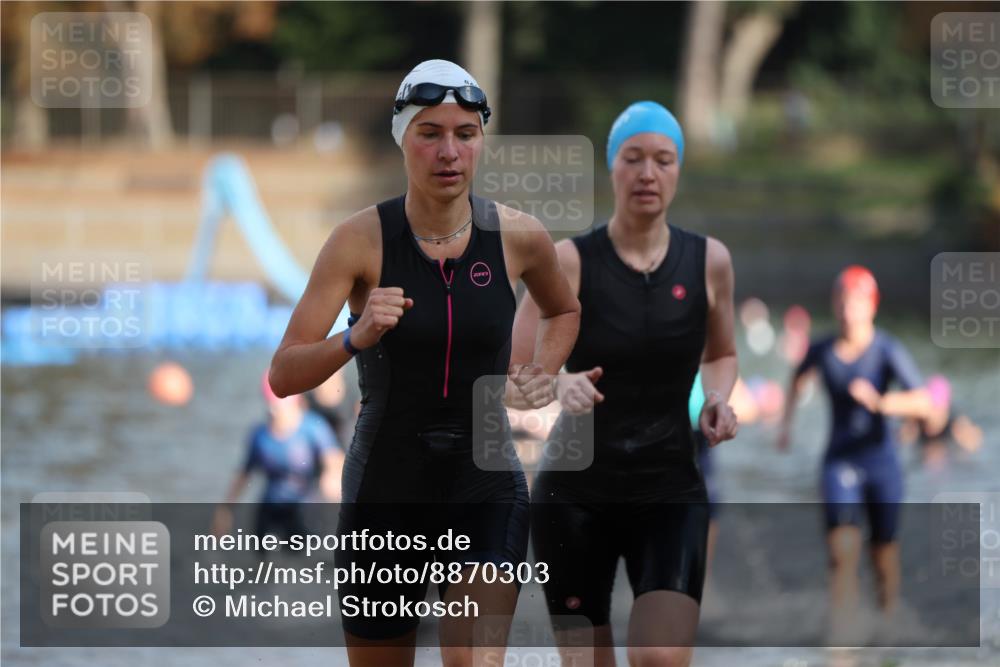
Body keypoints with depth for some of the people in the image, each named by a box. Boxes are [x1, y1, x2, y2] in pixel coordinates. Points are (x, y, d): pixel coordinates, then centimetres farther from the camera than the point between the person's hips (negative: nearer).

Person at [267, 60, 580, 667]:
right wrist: (355, 338, -31)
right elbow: (283, 376, -13)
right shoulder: (362, 239, -10)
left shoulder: (518, 236, -3)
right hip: (385, 494, 0)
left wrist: (540, 375, 3)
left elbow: (565, 311, 22)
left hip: (488, 490, 0)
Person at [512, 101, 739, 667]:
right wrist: (559, 384, -30)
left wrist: (718, 399, -3)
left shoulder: (709, 261, 1)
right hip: (575, 492, -1)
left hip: (672, 491, 1)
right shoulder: (569, 261, -6)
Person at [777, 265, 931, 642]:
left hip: (881, 461, -1)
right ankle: (842, 635, -21)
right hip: (839, 463, 1)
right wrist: (786, 422, 17)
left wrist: (880, 403, -41)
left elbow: (923, 403, -26)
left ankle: (889, 620, 42)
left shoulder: (888, 351, -14)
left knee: (884, 549, 15)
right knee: (843, 550, -17)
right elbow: (799, 378, 23)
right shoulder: (822, 351, -3)